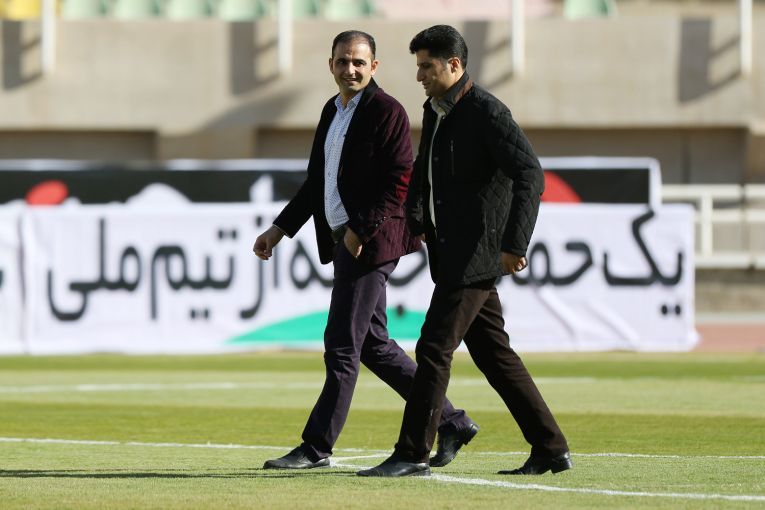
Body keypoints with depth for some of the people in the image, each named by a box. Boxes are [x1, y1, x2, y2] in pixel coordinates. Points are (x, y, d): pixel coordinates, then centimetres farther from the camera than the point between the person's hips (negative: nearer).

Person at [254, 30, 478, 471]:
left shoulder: (387, 111, -10)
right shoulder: (333, 111, 16)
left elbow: (400, 182, -17)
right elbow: (317, 182, 23)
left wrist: (360, 231, -19)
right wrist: (280, 230, 18)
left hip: (371, 242, -10)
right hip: (345, 242, 10)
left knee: (342, 347, -6)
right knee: (373, 345, 11)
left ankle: (317, 447, -2)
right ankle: (450, 422, 18)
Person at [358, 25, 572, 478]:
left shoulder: (487, 112, -14)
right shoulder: (436, 111, 14)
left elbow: (531, 175, -21)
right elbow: (422, 173, 27)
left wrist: (514, 242, -26)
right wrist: (416, 222, 10)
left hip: (477, 254, -10)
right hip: (454, 254, 10)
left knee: (434, 349, -10)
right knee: (493, 354, 11)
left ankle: (413, 453, -6)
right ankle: (551, 449, 15)